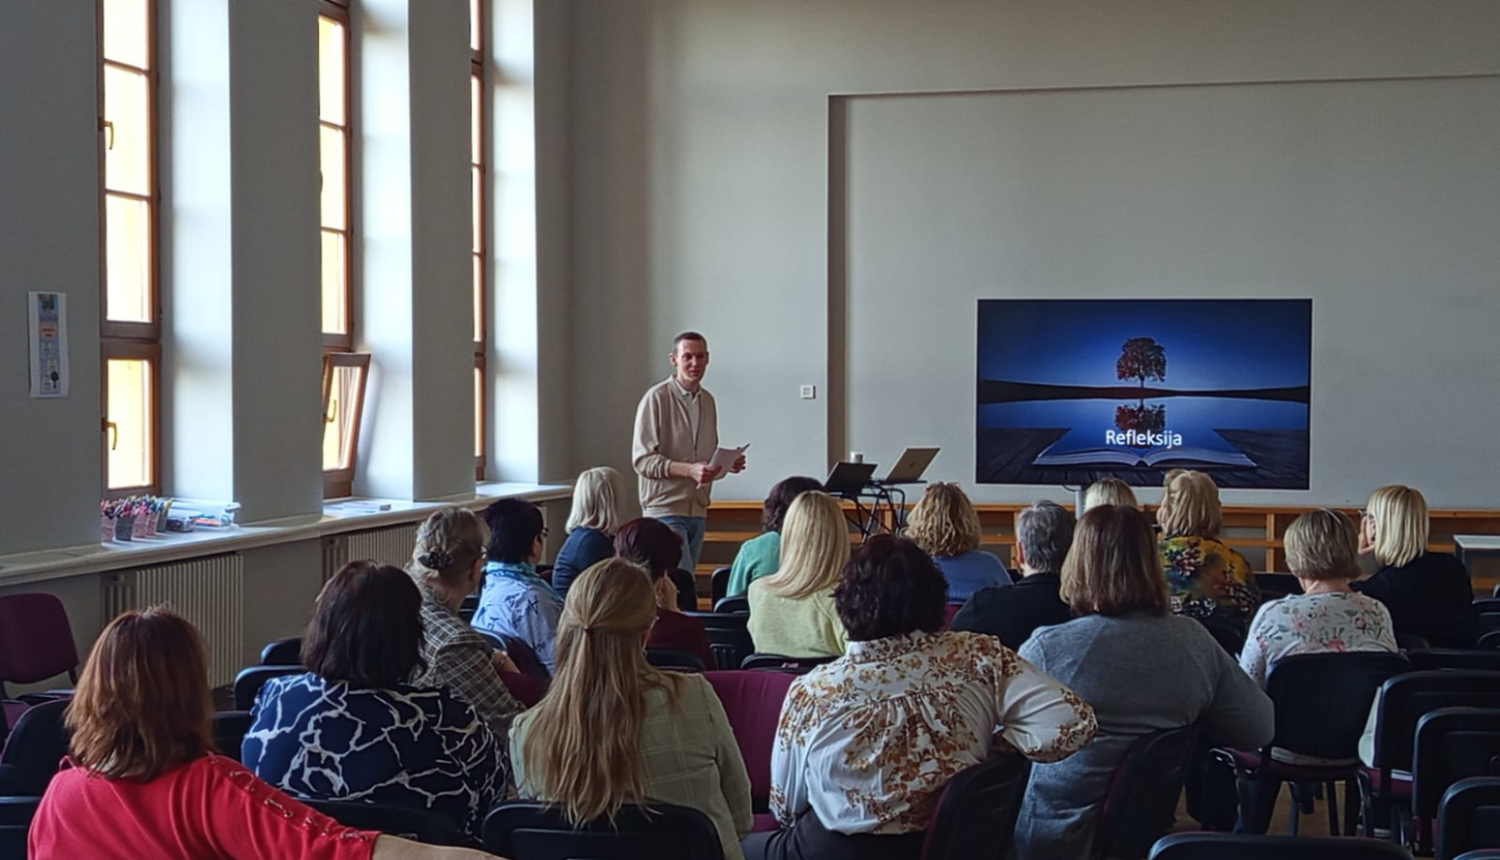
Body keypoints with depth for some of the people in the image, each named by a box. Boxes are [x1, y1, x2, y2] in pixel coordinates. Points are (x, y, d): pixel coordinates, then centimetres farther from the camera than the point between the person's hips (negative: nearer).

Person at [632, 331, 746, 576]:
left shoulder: (708, 401, 14)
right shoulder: (657, 398, -7)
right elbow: (642, 460, -12)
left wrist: (727, 464, -2)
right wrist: (689, 470, -24)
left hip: (698, 511, 7)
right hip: (665, 509, -7)